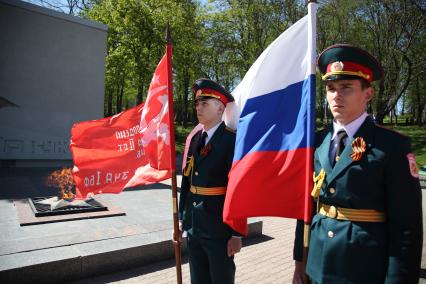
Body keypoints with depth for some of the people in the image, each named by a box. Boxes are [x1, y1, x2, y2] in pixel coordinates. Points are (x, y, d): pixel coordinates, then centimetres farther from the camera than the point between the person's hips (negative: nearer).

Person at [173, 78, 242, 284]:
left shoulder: (232, 140, -13)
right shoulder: (195, 138, 8)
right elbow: (187, 180, 10)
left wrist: (236, 233, -15)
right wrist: (182, 219, 12)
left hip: (218, 228, -6)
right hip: (193, 226, 6)